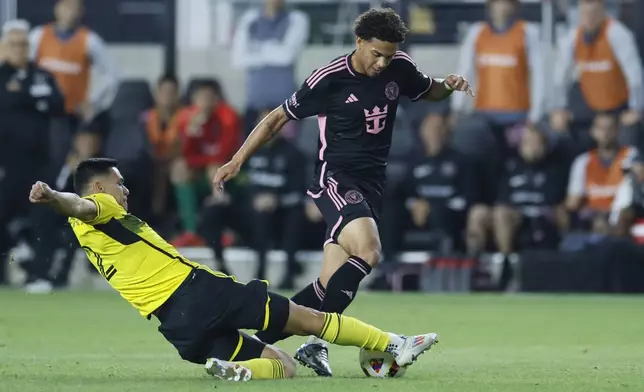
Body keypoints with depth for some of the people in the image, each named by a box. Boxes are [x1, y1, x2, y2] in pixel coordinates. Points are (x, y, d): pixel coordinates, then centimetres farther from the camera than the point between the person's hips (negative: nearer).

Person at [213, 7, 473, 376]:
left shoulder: (399, 68, 2)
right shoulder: (329, 79, -11)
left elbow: (428, 91, 24)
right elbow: (279, 118, -1)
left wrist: (448, 85, 0)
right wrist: (238, 161, -2)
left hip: (372, 183, 6)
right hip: (336, 177, -6)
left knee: (335, 283, -4)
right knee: (368, 252, -28)